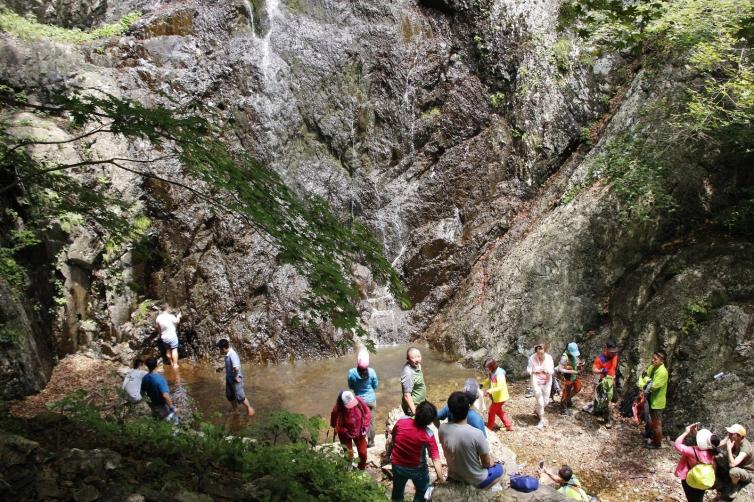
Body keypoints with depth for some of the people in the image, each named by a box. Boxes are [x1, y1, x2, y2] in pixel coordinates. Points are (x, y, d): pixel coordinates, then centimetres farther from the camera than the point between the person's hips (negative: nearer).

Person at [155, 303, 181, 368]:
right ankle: (175, 364, 6)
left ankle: (171, 363, 32)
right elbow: (177, 321, 0)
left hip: (164, 337, 5)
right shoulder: (171, 317, -20)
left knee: (168, 350, 18)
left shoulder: (158, 318, -6)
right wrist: (178, 316, 20)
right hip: (172, 337, -5)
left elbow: (158, 327, 7)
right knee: (174, 350, 5)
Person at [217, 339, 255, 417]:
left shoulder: (232, 355, -31)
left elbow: (236, 368, -39)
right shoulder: (227, 354, -2)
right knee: (229, 395, 21)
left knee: (240, 397, 2)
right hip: (229, 378, 9)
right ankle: (235, 410, 41)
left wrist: (236, 377, -27)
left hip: (235, 379, -9)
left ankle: (249, 409, 23)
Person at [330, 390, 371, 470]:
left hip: (360, 433, 2)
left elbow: (368, 413, -8)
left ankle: (362, 468, 43)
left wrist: (365, 426, -14)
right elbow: (334, 424, -14)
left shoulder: (359, 401, -28)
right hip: (346, 435, -2)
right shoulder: (337, 409, -33)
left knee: (363, 452, 14)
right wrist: (345, 432, -18)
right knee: (348, 454, 14)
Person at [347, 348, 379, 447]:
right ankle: (370, 442, 30)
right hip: (371, 400, 0)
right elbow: (376, 385, -5)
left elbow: (350, 387, -6)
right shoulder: (371, 371, -21)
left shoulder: (352, 372, -22)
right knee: (370, 422, 16)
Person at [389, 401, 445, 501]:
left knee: (397, 491, 28)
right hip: (417, 468, -3)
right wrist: (441, 479, -21)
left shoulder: (402, 421, -22)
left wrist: (389, 453, 13)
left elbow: (391, 440, -5)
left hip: (397, 465, 3)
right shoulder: (428, 435, -28)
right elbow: (436, 460, -28)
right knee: (422, 492, 26)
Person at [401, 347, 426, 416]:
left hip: (420, 404, 9)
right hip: (413, 406, -9)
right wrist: (414, 412, -29)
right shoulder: (408, 373, -30)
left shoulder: (417, 366, -3)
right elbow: (407, 395, -29)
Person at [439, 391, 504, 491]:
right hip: (476, 481, -4)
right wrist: (491, 464, 6)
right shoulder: (476, 434, -31)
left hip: (454, 477, 4)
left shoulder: (442, 429, -18)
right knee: (499, 469, 25)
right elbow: (486, 463, -16)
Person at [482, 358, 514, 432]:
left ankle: (489, 427, 27)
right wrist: (482, 385, -5)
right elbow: (488, 381, 13)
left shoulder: (499, 375, -29)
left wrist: (489, 391, -41)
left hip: (499, 397, -9)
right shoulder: (492, 373, -2)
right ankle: (509, 426, 33)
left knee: (491, 412, 8)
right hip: (495, 397, 9)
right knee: (499, 411, 23)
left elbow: (500, 387, -36)